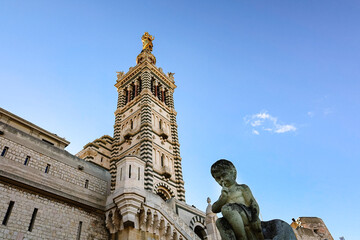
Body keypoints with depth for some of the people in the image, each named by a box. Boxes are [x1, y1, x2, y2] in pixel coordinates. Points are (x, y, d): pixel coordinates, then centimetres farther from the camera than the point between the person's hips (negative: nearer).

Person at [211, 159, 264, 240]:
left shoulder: (242, 188, 15)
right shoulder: (223, 195, 27)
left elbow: (253, 203, 1)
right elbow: (214, 209, 11)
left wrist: (255, 218, -18)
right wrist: (223, 197, -6)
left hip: (247, 216, -4)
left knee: (226, 208, -30)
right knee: (220, 222, -28)